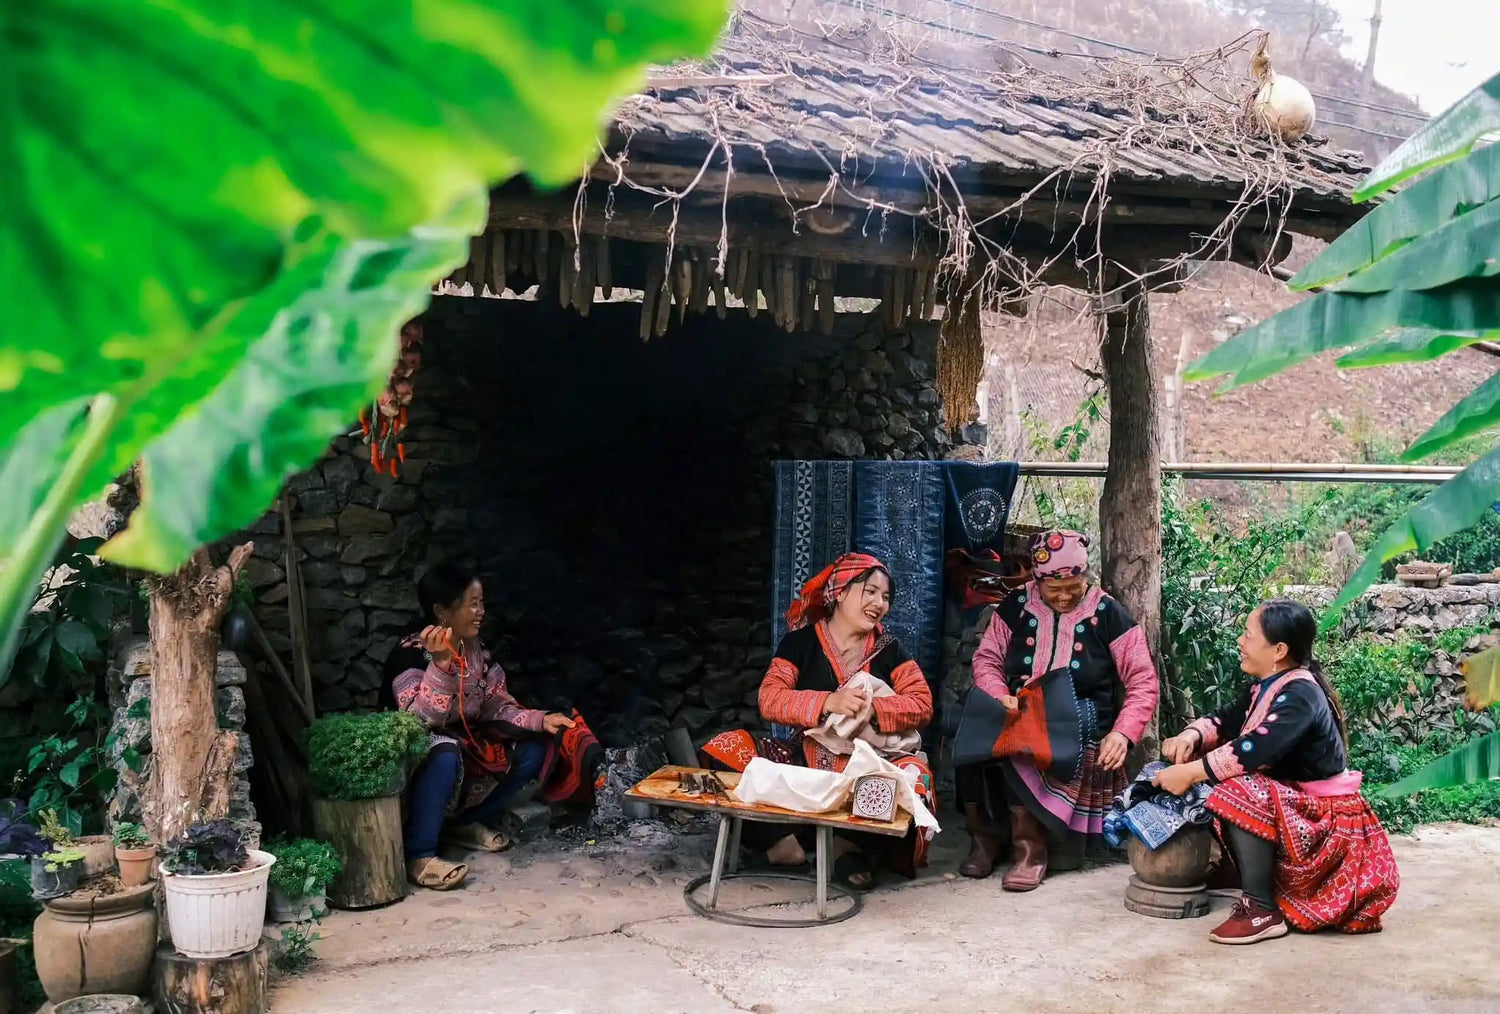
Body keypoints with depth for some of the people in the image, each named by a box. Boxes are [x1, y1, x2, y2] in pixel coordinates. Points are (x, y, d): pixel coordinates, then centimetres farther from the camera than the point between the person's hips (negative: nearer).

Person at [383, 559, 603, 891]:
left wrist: (540, 720, -12)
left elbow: (496, 707, 4)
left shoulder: (476, 650, 1)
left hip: (468, 748, 8)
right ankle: (419, 856, -27)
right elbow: (420, 720, -32)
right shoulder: (410, 655, -20)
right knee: (444, 753, -39)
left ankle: (467, 823, 6)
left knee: (536, 749, -3)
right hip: (420, 758, -8)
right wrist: (441, 663, -42)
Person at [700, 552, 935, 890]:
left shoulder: (889, 650, 8)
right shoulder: (801, 641, 4)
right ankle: (787, 842, -22)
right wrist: (828, 702, -23)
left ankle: (850, 843, -11)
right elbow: (769, 700, -8)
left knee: (914, 777, -33)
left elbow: (922, 706, -2)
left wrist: (872, 708, -20)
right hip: (805, 760, 0)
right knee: (724, 751, -20)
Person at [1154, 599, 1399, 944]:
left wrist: (1190, 772, -33)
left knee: (1240, 793, -30)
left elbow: (1256, 749, -37)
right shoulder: (1265, 686, 5)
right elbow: (1228, 720, 10)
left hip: (1324, 816, -10)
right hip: (1294, 801, 10)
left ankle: (1262, 910, -20)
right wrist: (1191, 736, -13)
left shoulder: (1300, 695, -24)